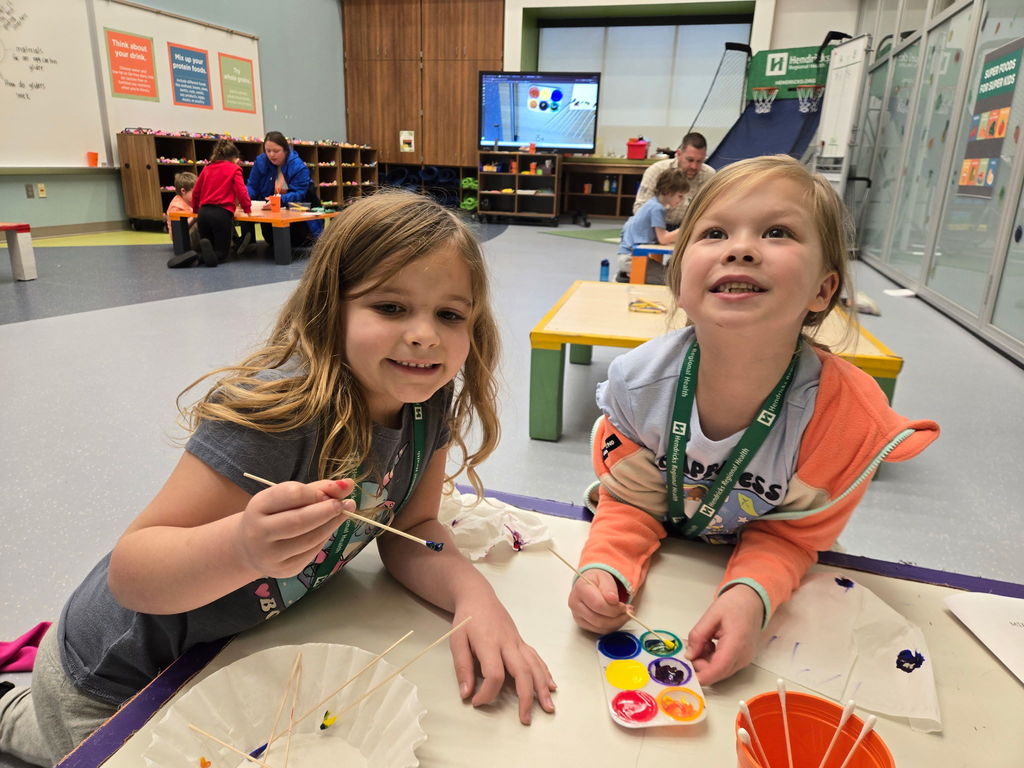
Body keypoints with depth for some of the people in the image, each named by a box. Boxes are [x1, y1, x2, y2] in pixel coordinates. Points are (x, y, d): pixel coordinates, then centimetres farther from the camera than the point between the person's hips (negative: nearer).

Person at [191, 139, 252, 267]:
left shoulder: (207, 168, 17)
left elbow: (196, 192, 21)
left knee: (207, 253, 16)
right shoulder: (234, 170, 4)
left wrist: (196, 208, 36)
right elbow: (241, 191, -7)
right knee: (221, 253, 5)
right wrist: (247, 208, 8)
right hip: (222, 213, -4)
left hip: (204, 212, 5)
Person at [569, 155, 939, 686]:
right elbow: (631, 501, -11)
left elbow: (789, 535, -14)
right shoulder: (639, 381, -27)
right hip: (659, 553, -1)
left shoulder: (849, 418, -31)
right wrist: (604, 569, -32)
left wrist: (750, 595, -36)